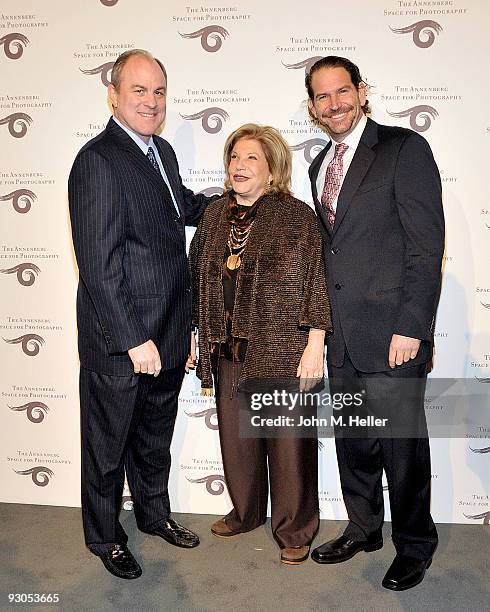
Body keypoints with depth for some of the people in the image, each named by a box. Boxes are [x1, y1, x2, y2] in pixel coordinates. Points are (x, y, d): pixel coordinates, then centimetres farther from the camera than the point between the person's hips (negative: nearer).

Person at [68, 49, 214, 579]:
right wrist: (133, 339, -23)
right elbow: (98, 263, -23)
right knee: (108, 444, 14)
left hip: (166, 335, 8)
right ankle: (105, 537, 36)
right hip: (119, 343, -8)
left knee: (154, 437, 25)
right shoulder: (98, 160, -18)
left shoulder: (162, 151, 10)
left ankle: (154, 513, 47)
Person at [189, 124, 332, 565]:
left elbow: (316, 282, -8)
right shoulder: (215, 215, 10)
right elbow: (197, 278, 14)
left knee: (288, 441, 6)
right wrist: (196, 336, 13)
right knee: (235, 436, 16)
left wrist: (315, 346, -13)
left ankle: (295, 529, 26)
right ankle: (246, 512, 39)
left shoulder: (297, 215, -4)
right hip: (229, 351, 5)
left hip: (282, 350, -4)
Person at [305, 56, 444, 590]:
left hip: (391, 331, -6)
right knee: (352, 441, 16)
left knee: (402, 445, 5)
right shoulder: (320, 166, 16)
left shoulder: (405, 149, -6)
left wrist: (410, 326, -16)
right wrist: (325, 322, 12)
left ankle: (414, 546, 27)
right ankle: (363, 529, 37)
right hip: (341, 335, 7)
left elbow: (427, 245, -12)